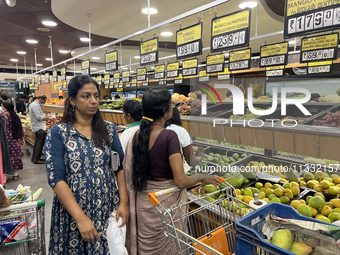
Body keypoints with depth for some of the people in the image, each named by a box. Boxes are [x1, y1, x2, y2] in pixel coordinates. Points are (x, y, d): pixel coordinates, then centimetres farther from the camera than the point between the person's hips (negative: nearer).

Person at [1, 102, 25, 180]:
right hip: (16, 139, 4)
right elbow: (20, 128, 7)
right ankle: (15, 174, 16)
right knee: (15, 155, 9)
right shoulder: (15, 116, 3)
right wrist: (22, 138, 15)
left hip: (6, 138, -4)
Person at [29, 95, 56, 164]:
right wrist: (49, 118, -18)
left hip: (37, 127, 11)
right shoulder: (35, 105, -17)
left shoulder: (34, 104, 18)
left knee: (37, 143, 17)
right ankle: (36, 159, 1)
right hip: (39, 128, -11)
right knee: (40, 143, -5)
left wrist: (48, 118, 13)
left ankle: (34, 158, 26)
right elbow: (39, 117, -23)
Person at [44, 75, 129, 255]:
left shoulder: (108, 129, 0)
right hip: (72, 210, -2)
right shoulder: (58, 132, -9)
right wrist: (81, 217, -19)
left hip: (108, 208, 3)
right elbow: (56, 178, -14)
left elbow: (120, 167, 2)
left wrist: (123, 203, -6)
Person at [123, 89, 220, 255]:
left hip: (143, 201, 6)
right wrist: (201, 178, -6)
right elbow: (181, 181, -23)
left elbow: (129, 169, 6)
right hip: (166, 202, -5)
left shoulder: (138, 135, -5)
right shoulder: (169, 136, -23)